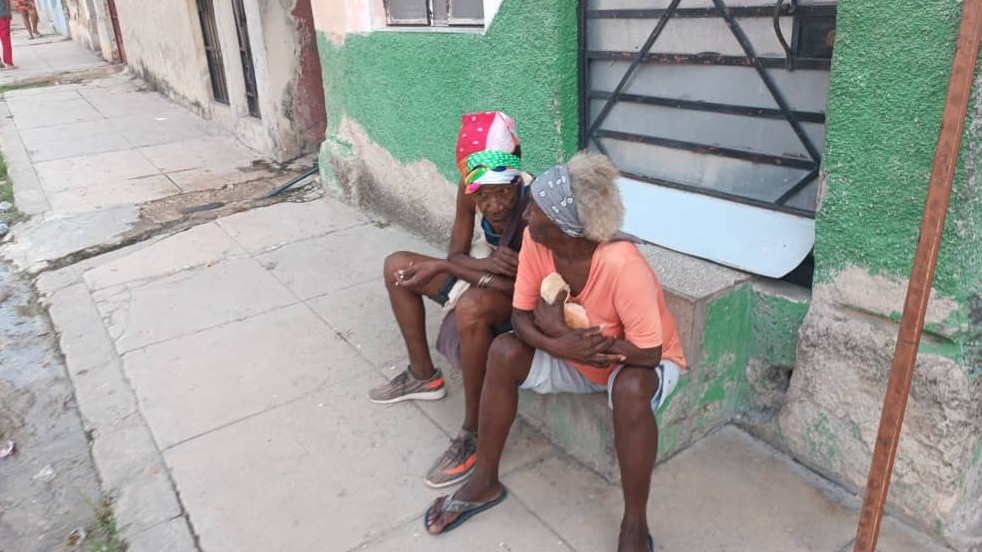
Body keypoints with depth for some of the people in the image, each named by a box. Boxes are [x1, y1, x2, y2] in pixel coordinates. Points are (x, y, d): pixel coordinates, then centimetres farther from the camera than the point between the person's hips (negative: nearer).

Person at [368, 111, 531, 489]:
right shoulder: (469, 191, -15)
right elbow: (457, 255, -8)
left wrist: (441, 267, -31)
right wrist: (486, 265, -34)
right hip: (482, 275, 7)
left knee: (471, 307, -39)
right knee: (397, 266, 4)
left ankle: (474, 431, -23)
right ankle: (423, 375, 16)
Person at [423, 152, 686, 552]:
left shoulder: (621, 264, -37)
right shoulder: (535, 241, -20)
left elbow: (648, 353, -33)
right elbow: (521, 316, -13)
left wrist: (560, 331, -29)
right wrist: (562, 347, -35)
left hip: (640, 363, -5)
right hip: (574, 355, 5)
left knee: (631, 389, -37)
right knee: (505, 352, -17)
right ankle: (485, 482, 0)